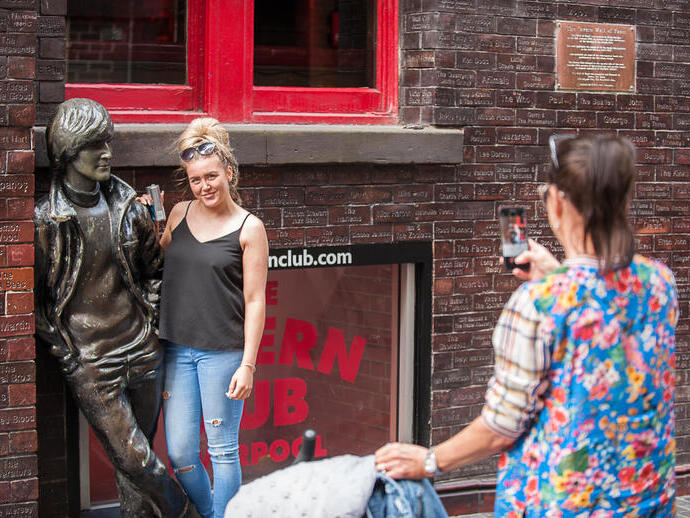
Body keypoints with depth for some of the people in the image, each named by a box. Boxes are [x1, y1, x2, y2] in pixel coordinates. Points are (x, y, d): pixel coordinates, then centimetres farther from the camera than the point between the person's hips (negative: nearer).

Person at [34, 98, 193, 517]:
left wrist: (150, 318, 11)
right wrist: (65, 353, -5)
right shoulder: (45, 219, -10)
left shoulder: (128, 206, 5)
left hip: (142, 351, 4)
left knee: (137, 454, 12)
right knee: (134, 457, -5)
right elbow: (33, 299, -4)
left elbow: (154, 267, 19)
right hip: (89, 363, -4)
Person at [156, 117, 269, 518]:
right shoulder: (179, 214, 8)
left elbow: (255, 301, -6)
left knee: (223, 450, 4)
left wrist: (248, 365, -11)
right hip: (176, 349, 5)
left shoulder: (249, 228, -4)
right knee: (180, 453, 7)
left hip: (223, 351, -4)